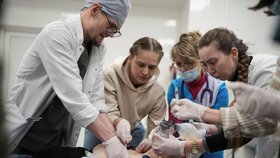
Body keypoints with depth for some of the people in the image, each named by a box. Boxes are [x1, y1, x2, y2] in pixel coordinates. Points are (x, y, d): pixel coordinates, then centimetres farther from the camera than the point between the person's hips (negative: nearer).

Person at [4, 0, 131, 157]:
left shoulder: (98, 49, 3)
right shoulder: (57, 33, -20)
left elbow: (95, 96, 1)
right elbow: (72, 95, -28)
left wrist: (112, 131, -14)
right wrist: (110, 139, -28)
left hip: (58, 139, 7)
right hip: (22, 135, -6)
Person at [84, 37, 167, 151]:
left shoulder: (158, 92, -22)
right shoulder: (110, 75, -29)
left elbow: (156, 128, -19)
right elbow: (108, 113, -32)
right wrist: (118, 122, -56)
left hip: (133, 131, 2)